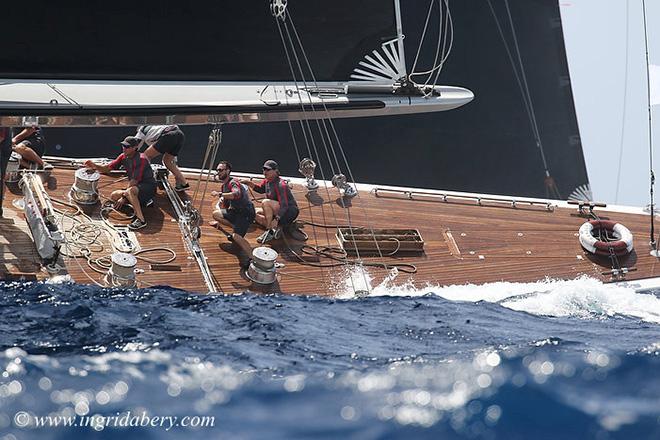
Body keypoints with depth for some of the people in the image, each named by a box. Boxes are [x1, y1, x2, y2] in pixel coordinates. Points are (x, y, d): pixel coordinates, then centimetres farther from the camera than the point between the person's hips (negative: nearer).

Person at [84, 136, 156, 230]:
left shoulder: (141, 159, -22)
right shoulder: (123, 157, 3)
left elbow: (134, 181, -24)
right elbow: (106, 168, 4)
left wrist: (123, 197, -23)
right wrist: (94, 166, -15)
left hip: (149, 187, -9)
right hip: (136, 187, 9)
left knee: (130, 191, -37)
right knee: (114, 196, 2)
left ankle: (141, 219, -38)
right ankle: (144, 200, 2)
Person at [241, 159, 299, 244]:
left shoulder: (280, 185, -21)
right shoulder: (267, 181, 6)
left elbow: (284, 205, -30)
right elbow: (260, 189, 29)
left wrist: (276, 219, -42)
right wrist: (250, 183, 10)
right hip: (277, 213, 10)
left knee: (265, 202, -28)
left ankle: (270, 231, -26)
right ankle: (276, 228, -8)